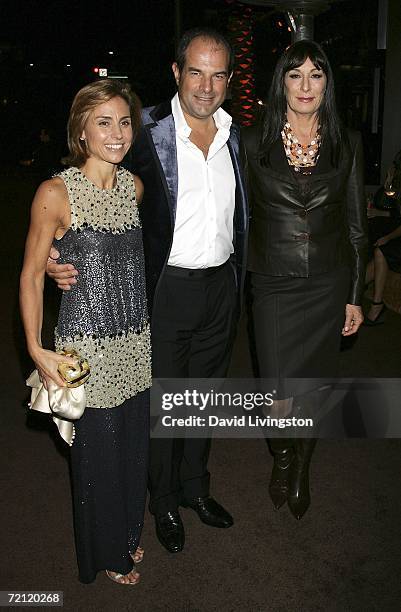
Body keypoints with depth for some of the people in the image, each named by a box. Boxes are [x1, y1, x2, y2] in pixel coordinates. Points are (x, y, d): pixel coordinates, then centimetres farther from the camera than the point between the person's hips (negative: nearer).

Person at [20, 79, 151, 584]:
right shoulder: (56, 193, -14)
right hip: (87, 345, -5)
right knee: (97, 452, 10)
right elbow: (31, 276, -9)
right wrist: (37, 350, -13)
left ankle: (127, 534, 44)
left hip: (136, 342, 6)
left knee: (133, 445, 18)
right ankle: (106, 554, 36)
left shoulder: (134, 186, 3)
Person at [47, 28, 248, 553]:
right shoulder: (147, 131, -13)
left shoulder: (235, 135, 4)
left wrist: (238, 282, 11)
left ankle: (195, 486, 42)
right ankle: (164, 502, 34)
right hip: (167, 289, -5)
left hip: (222, 286, 5)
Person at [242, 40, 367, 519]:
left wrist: (354, 296, 4)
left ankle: (301, 468, 40)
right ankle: (282, 460, 35)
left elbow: (355, 225, 5)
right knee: (280, 398, 0)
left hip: (327, 286, 1)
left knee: (310, 393, 10)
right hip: (273, 285, -1)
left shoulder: (347, 143, 2)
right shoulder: (254, 142, -2)